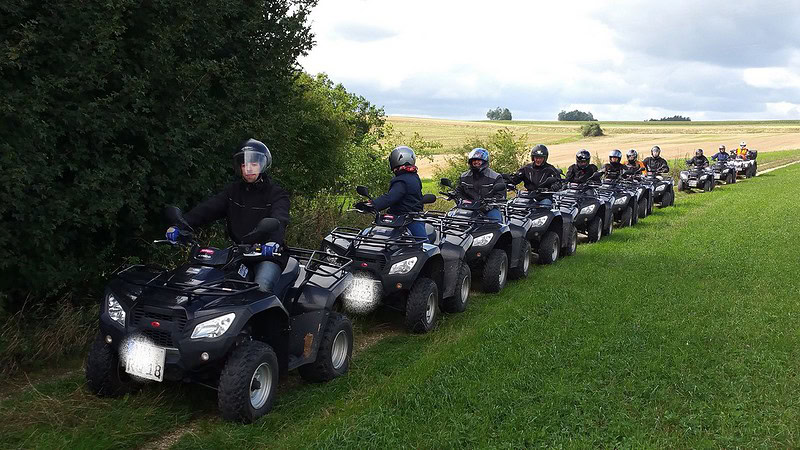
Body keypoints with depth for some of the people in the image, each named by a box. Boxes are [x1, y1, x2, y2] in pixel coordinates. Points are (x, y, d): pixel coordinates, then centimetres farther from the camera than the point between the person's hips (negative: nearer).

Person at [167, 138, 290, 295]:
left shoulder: (276, 193, 0)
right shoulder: (233, 190, 14)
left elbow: (279, 220, -21)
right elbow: (207, 208, -1)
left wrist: (274, 241, -45)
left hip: (268, 254, -4)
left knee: (262, 288, -33)